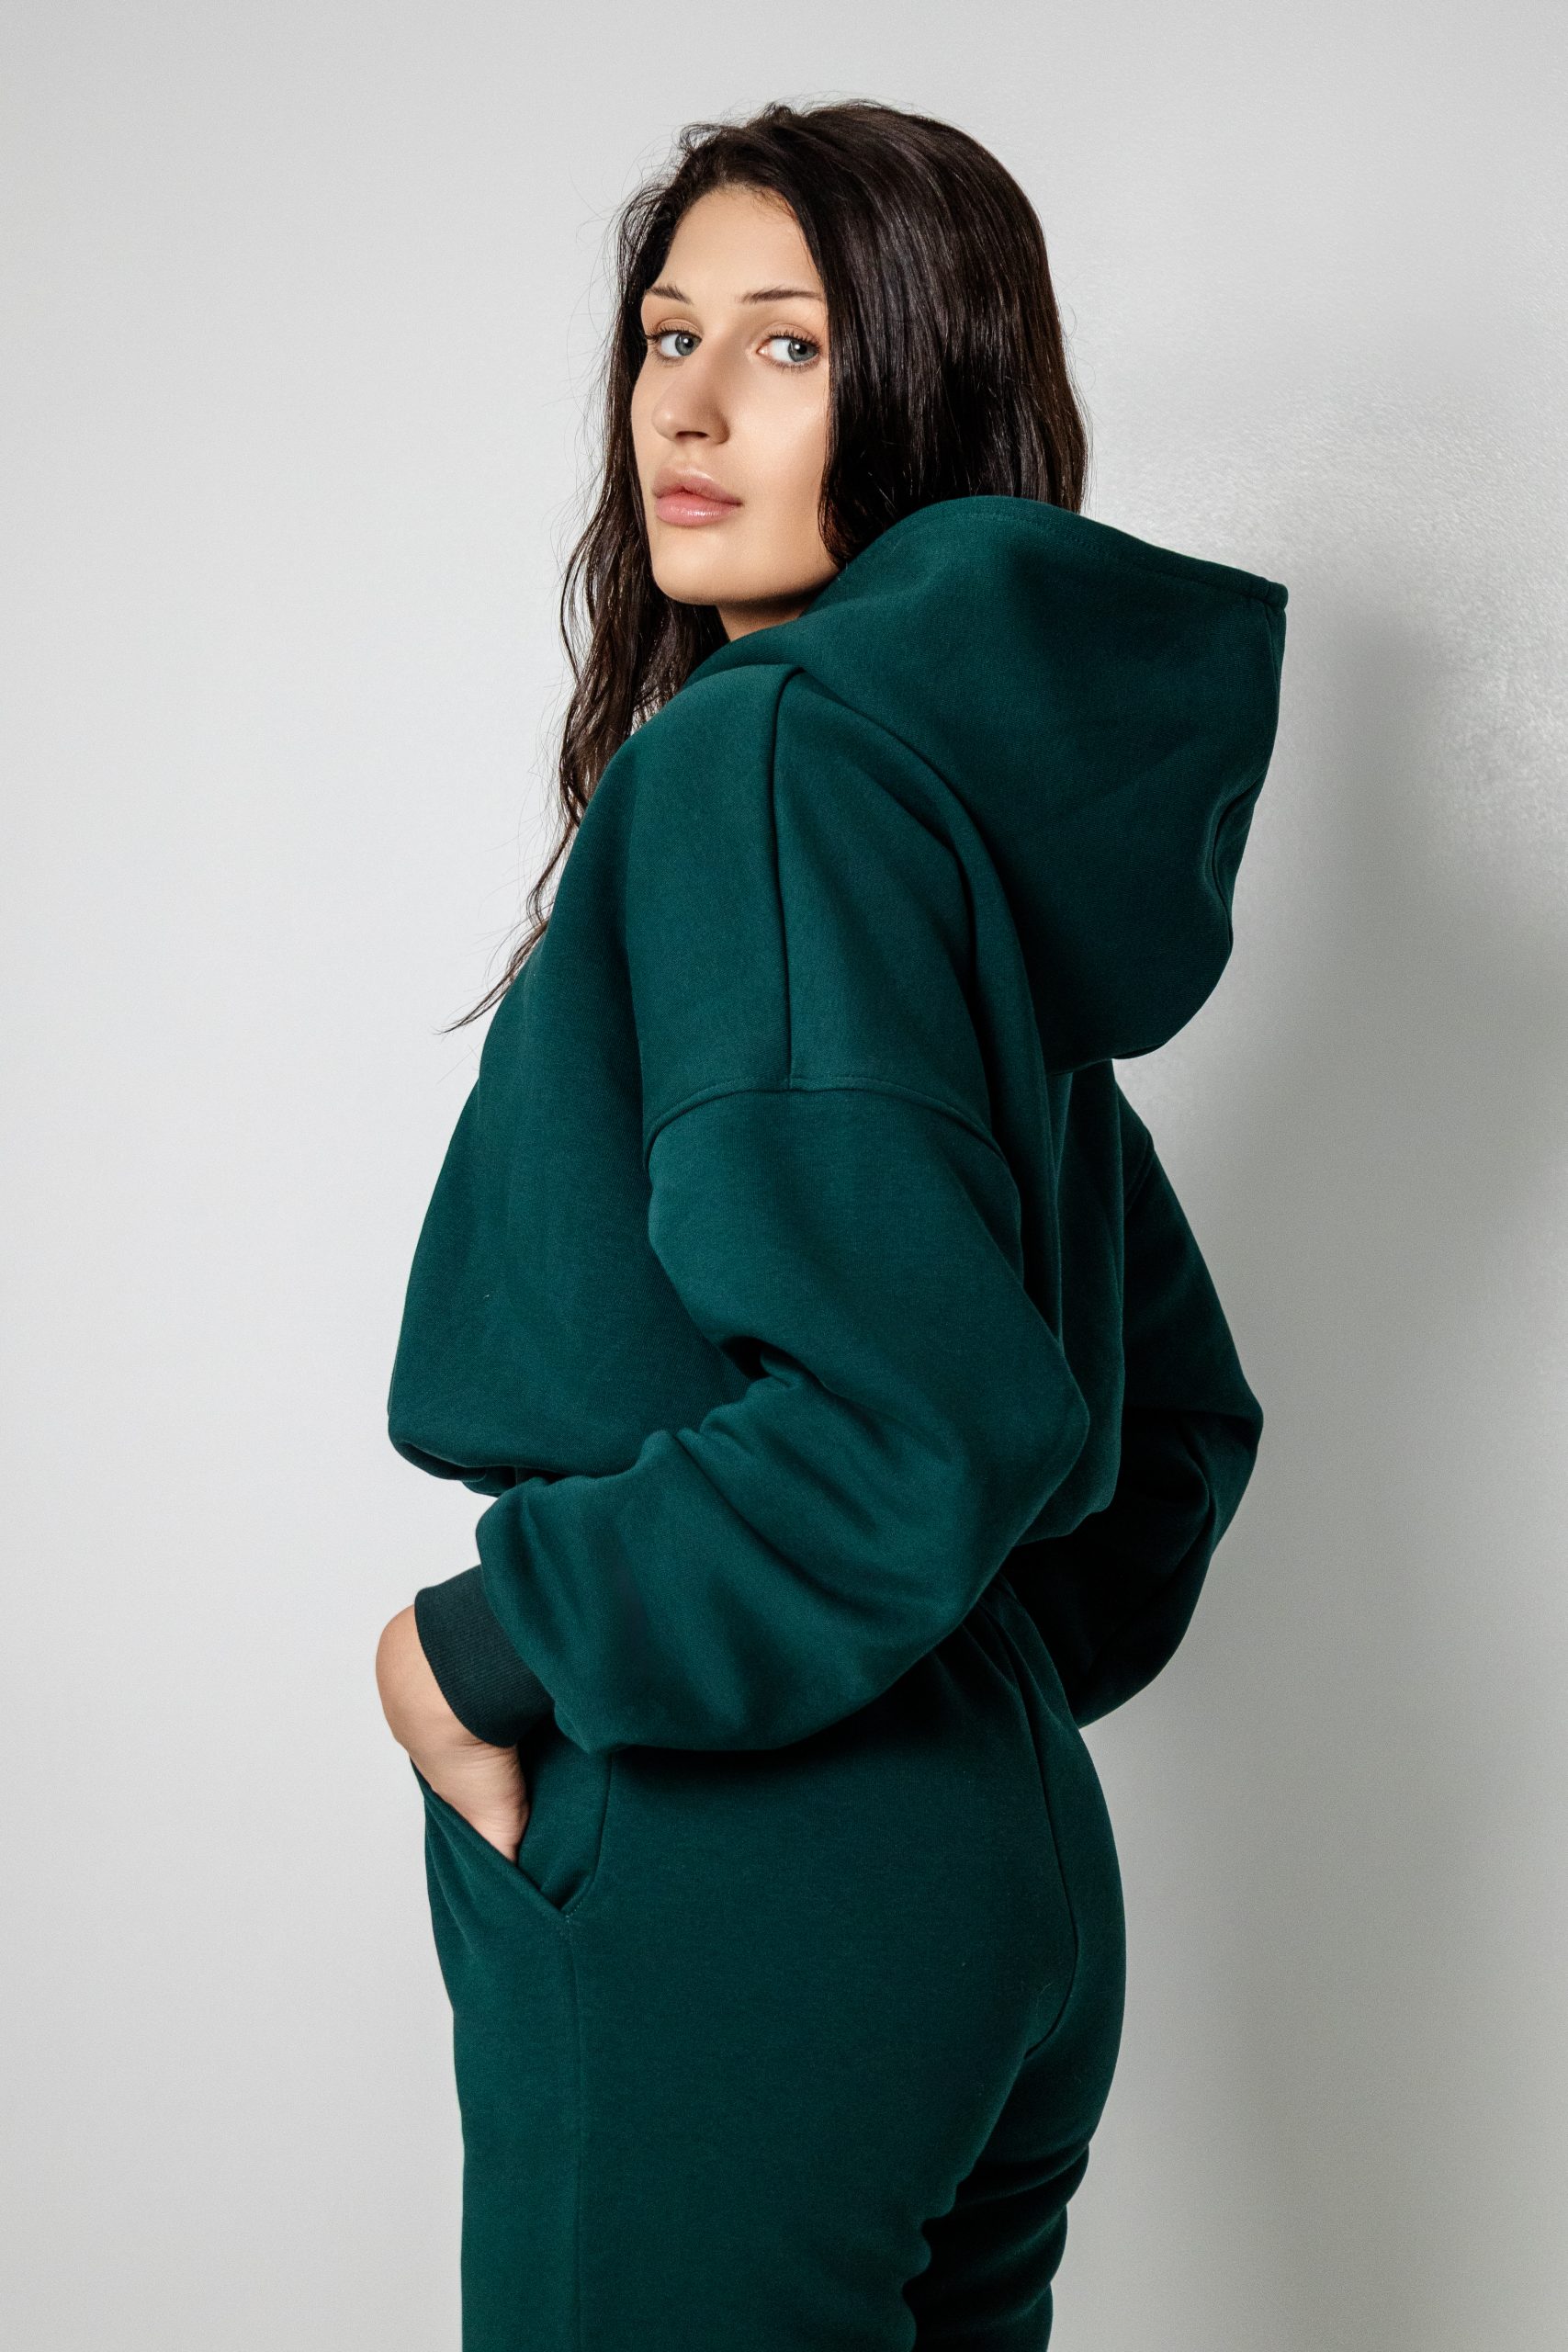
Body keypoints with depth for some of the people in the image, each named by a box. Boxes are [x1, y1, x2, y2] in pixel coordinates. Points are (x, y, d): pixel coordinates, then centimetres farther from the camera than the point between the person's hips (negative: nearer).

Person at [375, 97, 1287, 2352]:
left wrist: (486, 1645, -15)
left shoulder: (766, 755, -17)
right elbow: (1179, 1418, 18)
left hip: (731, 1908, -9)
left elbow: (909, 1422, -26)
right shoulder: (999, 786, 12)